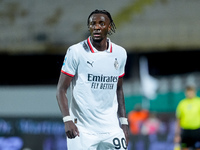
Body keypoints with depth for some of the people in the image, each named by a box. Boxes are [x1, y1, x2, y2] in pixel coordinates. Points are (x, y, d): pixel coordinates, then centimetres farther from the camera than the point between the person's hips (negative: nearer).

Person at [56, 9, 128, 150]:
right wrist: (67, 120, -18)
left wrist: (123, 122, 13)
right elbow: (61, 90, -5)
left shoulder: (120, 54, 8)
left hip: (112, 129, 4)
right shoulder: (76, 52, -6)